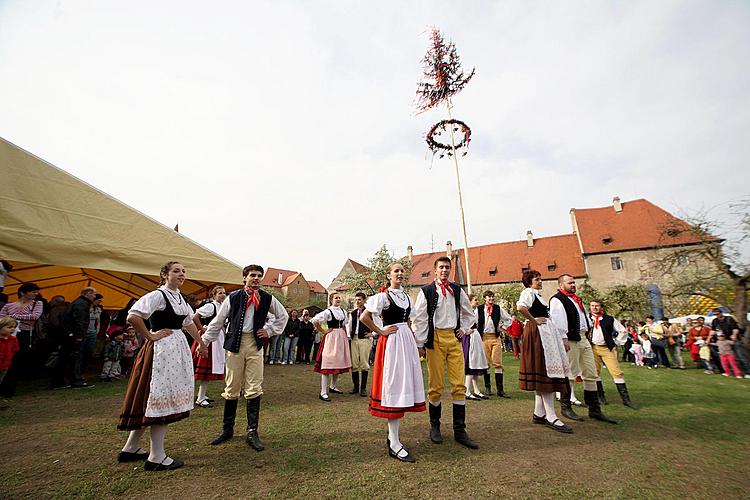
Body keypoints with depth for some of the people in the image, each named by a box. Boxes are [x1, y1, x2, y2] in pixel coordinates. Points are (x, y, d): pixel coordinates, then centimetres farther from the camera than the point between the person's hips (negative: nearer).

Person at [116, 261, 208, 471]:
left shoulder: (179, 297, 12)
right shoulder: (157, 295, -14)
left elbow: (189, 323, 21)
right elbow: (133, 317, -26)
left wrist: (201, 343, 25)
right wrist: (150, 336, -15)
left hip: (178, 349, 9)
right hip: (161, 350, -9)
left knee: (152, 402, 16)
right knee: (161, 399, -1)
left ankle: (130, 449, 31)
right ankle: (156, 457, 11)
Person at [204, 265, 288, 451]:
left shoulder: (267, 298, 1)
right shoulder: (233, 297, -2)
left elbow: (283, 315, 15)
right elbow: (218, 321, 5)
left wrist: (270, 330, 6)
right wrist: (204, 341, 6)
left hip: (255, 344, 1)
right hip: (235, 342, 0)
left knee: (254, 389, 1)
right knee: (231, 388, 9)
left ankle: (252, 432, 13)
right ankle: (227, 429, 29)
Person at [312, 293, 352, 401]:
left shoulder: (343, 311, 11)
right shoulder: (328, 311, -9)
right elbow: (315, 321, -14)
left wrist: (344, 334, 11)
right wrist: (323, 332, -10)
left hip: (341, 338, 7)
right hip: (331, 338, -7)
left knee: (339, 363, 12)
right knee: (327, 364, -7)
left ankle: (333, 386, 30)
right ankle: (323, 392, -4)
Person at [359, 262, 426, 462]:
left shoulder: (407, 297, 13)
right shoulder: (383, 296, -8)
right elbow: (363, 317, -15)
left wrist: (412, 339, 13)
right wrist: (380, 331, -10)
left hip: (407, 341, 7)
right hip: (391, 341, -7)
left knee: (404, 388, 10)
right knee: (393, 387, -4)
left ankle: (392, 436, 25)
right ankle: (394, 445, 5)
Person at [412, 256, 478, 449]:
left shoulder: (457, 291, 11)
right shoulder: (426, 291, -2)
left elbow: (469, 313, 24)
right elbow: (418, 319, -4)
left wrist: (464, 329, 10)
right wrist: (420, 344, -6)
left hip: (454, 338, 4)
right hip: (435, 338, -3)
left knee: (459, 385, 3)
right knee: (435, 385, 6)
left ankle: (460, 430, 15)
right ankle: (434, 426, 25)